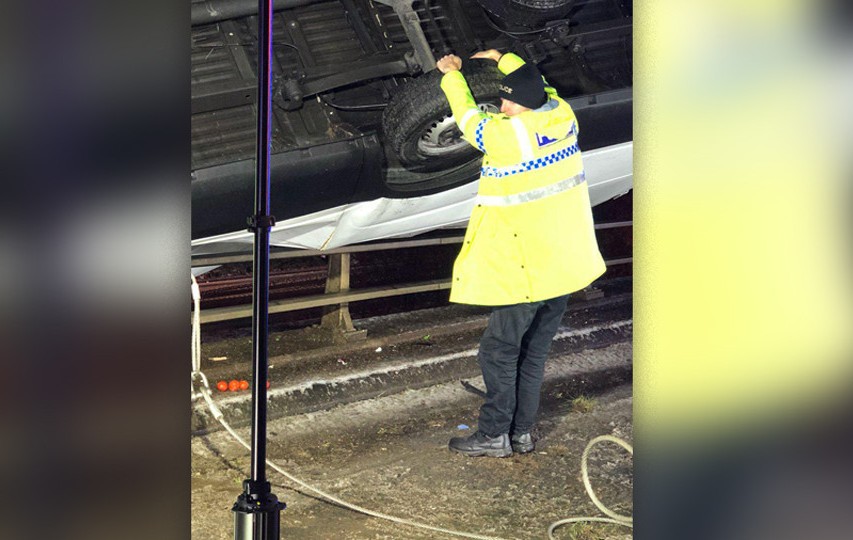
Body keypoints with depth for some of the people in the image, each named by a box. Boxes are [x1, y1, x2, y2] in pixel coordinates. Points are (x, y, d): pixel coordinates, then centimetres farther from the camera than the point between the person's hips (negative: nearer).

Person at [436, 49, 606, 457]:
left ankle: (494, 435, 12)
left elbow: (468, 116, 0)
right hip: (567, 264, 7)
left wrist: (451, 75, 17)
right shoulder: (564, 117, -2)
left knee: (499, 352, 5)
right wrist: (503, 59, 34)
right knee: (534, 353, 15)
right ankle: (522, 432, 21)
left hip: (526, 267, -7)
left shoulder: (505, 135, -20)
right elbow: (540, 88, 20)